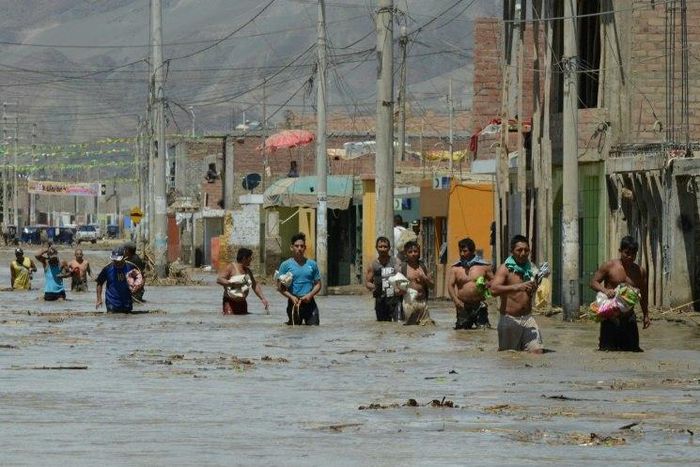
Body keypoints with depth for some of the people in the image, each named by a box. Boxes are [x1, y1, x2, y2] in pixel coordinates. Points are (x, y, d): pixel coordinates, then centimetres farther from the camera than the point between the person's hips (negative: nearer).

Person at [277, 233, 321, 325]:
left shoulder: (312, 264, 10)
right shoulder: (286, 265, 3)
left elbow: (318, 284, 12)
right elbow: (281, 287, 2)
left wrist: (310, 295, -8)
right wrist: (291, 297, -15)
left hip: (309, 302, 2)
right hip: (294, 303, -2)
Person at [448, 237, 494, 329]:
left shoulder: (483, 266, 5)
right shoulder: (455, 268, 5)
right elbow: (450, 285, -1)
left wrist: (488, 284, -13)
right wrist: (455, 300, -19)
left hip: (479, 305, -1)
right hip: (463, 306, 1)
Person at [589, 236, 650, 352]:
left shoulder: (640, 271, 9)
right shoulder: (609, 266, -1)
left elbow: (643, 294, 18)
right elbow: (593, 282, -1)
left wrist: (645, 315, 18)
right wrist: (605, 290, -22)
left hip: (628, 316, 3)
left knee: (632, 348, 3)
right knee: (608, 349, -4)